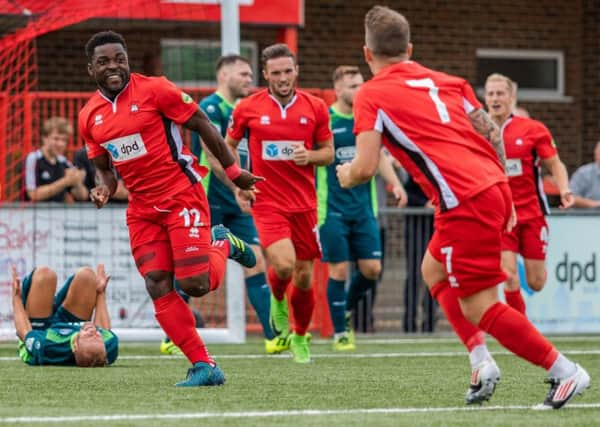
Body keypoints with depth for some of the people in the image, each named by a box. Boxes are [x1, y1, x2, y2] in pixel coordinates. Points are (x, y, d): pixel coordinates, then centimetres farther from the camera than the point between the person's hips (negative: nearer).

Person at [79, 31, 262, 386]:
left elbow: (203, 126, -4)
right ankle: (204, 366, -2)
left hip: (182, 196, -5)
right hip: (142, 207, 5)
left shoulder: (155, 90, -11)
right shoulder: (89, 117, 5)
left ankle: (223, 245, 23)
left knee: (195, 285, -11)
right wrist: (104, 189, -6)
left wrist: (233, 171, -1)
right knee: (158, 286, -7)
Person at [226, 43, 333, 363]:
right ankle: (277, 301, 13)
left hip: (304, 203, 2)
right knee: (284, 264, -23)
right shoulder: (248, 108, -2)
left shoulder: (315, 107, 1)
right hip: (267, 202, -2)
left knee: (304, 278, 6)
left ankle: (300, 337, 29)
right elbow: (228, 146, 12)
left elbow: (328, 152, 9)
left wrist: (310, 156, -13)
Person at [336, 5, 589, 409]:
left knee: (477, 306, -1)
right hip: (494, 187, 8)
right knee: (434, 270, 26)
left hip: (466, 202, -8)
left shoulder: (371, 96, 0)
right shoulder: (445, 80, 18)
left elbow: (366, 168, -7)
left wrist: (347, 175, 16)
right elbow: (492, 133, 16)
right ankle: (481, 360, 14)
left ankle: (565, 372, -4)